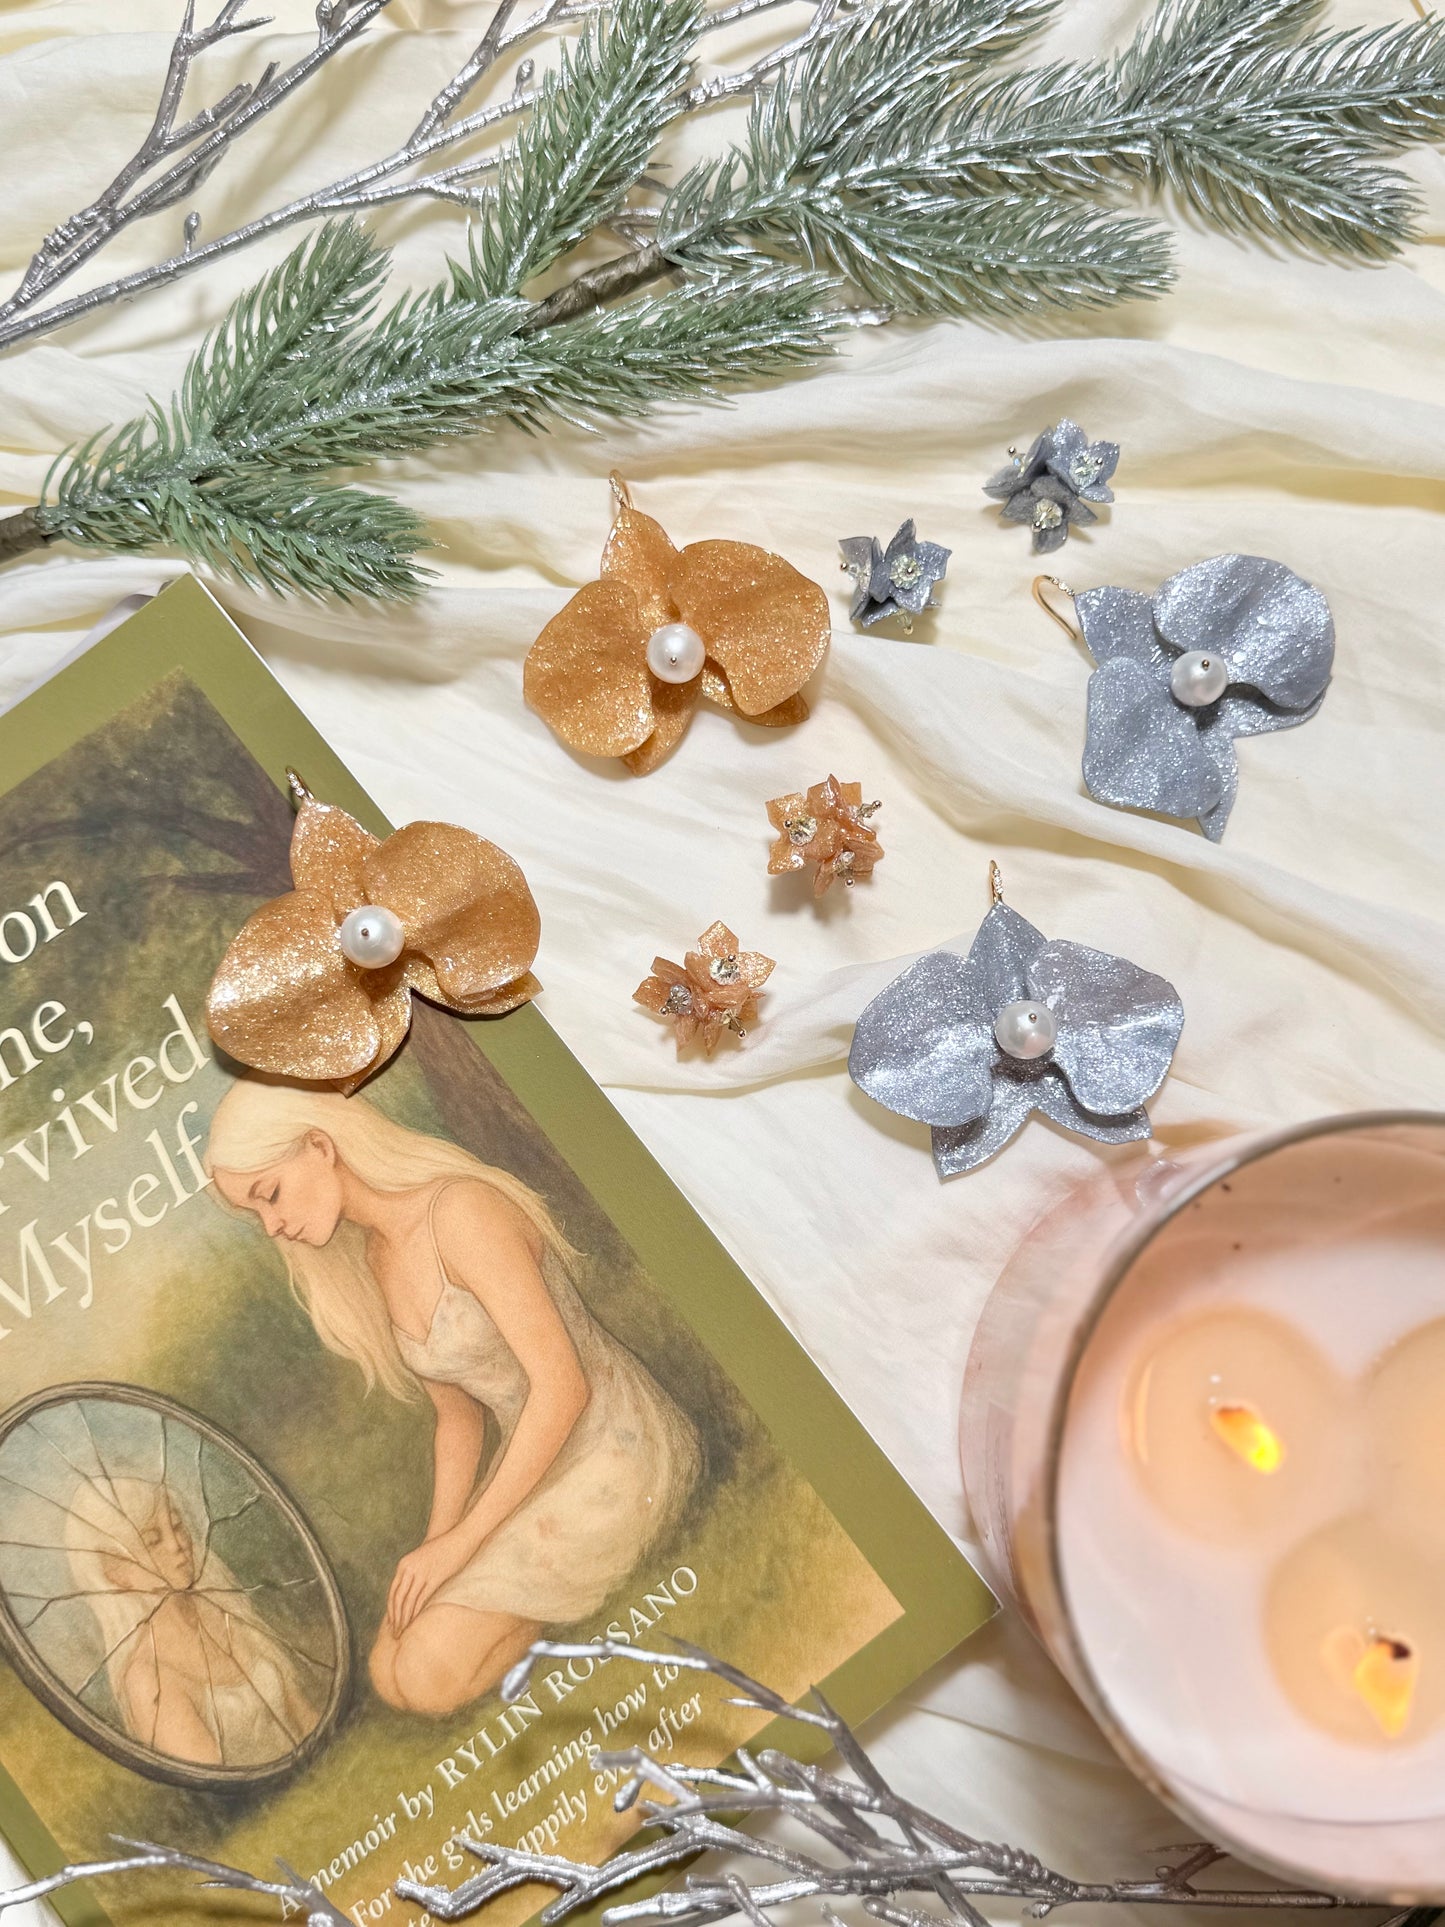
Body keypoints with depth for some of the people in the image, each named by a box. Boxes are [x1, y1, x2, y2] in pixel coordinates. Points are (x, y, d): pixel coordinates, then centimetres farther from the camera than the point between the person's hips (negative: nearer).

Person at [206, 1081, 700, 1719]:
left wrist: (463, 1539, -19)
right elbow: (456, 1411, 9)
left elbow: (562, 1386, -24)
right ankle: (570, 1570, 12)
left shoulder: (461, 1211, -23)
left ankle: (586, 1574, 2)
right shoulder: (371, 1259, 5)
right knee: (392, 1671, 2)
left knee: (427, 1678, -16)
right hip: (534, 1461, 8)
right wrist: (437, 1544, -4)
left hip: (613, 1449, -8)